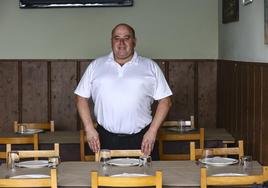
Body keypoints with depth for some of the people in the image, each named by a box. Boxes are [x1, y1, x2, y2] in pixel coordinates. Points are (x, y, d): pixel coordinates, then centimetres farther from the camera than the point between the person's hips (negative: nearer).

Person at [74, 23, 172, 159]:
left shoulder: (150, 67, 7)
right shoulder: (96, 66, 10)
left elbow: (165, 101, 5)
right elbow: (82, 98, 11)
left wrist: (152, 131, -5)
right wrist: (89, 129, 0)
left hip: (141, 140, 0)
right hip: (106, 139, 1)